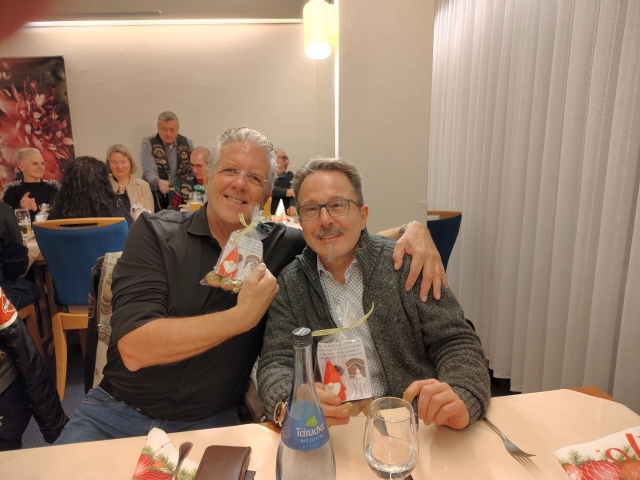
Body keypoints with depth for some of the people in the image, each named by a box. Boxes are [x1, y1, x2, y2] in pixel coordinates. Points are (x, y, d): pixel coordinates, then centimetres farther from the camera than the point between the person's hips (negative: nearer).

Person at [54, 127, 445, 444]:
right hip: (116, 410, 0)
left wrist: (411, 229, -12)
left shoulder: (280, 244, -3)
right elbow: (134, 348, -18)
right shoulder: (156, 233, -8)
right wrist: (244, 315, -21)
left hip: (209, 423, 1)